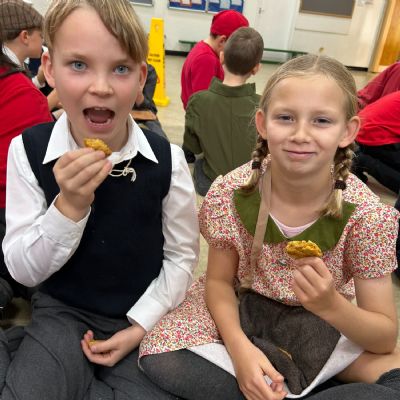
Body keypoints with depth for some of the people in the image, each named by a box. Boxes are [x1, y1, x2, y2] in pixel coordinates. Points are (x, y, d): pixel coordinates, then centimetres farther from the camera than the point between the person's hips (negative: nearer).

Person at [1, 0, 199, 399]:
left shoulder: (166, 159, -14)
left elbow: (181, 256, -4)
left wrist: (139, 325, -11)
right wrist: (69, 206, -28)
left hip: (143, 314, 2)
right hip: (62, 311, -1)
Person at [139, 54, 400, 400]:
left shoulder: (369, 214, -20)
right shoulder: (229, 194, -19)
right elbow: (219, 280, -8)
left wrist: (331, 306, -36)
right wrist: (239, 346, -27)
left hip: (327, 324, 0)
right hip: (241, 309, 1)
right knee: (159, 358, -23)